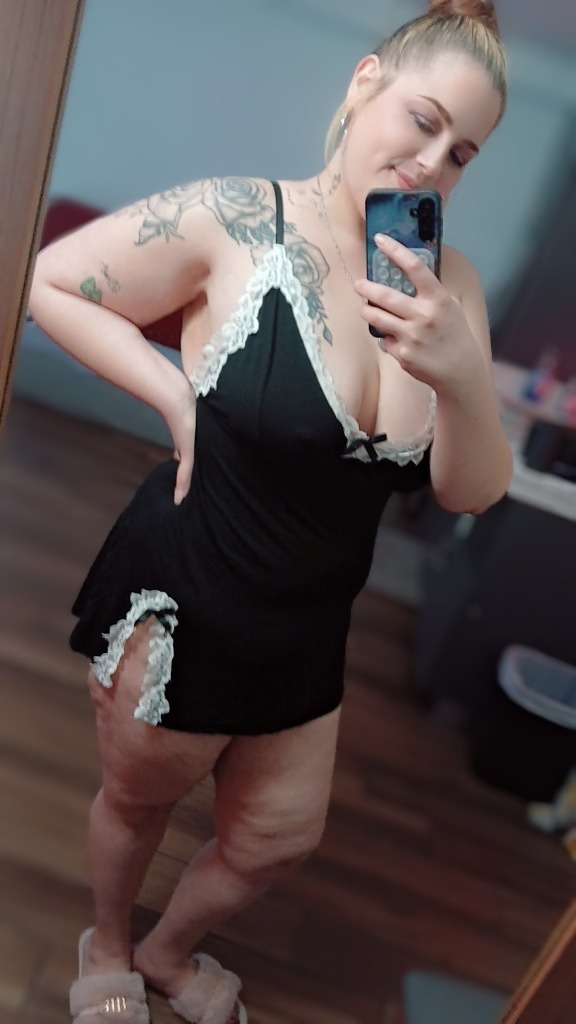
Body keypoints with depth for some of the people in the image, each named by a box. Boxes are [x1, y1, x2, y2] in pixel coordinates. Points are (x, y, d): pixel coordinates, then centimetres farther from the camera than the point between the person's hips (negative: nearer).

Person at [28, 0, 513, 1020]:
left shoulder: (449, 283, -6)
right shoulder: (239, 219, -19)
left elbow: (471, 491, -8)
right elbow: (53, 283, -8)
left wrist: (462, 375, -27)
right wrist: (178, 396, -17)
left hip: (307, 628, 5)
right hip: (180, 606, -5)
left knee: (281, 835, 24)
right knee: (139, 800, 22)